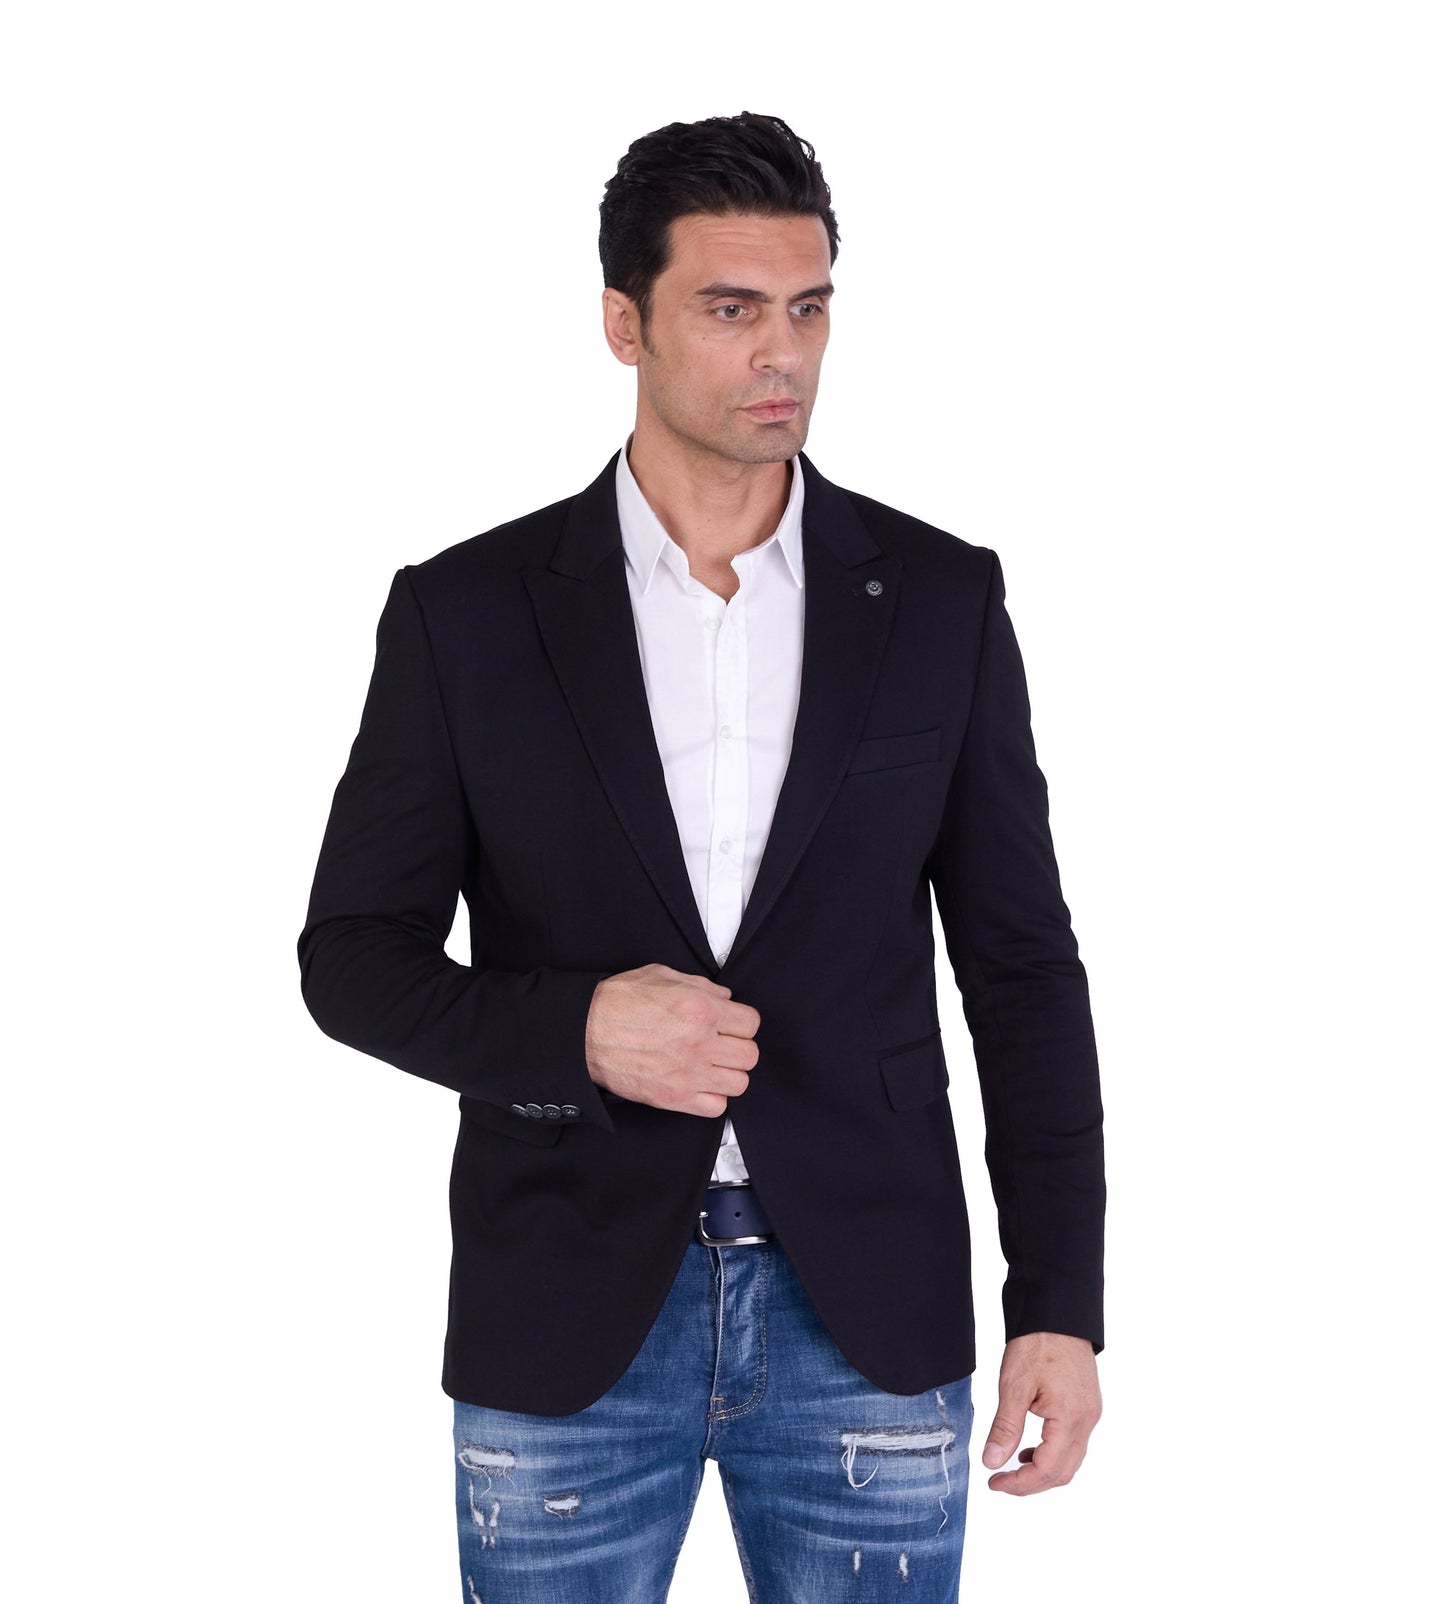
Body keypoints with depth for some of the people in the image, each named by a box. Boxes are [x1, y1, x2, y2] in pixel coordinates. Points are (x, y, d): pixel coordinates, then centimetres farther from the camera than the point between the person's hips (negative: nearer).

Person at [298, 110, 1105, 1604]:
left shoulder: (941, 600, 2)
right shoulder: (467, 612, -1)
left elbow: (1020, 964, 4)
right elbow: (355, 954, 2)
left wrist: (1060, 1304, -1)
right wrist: (576, 1029, -17)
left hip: (866, 1317, 1)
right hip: (567, 1329, 0)